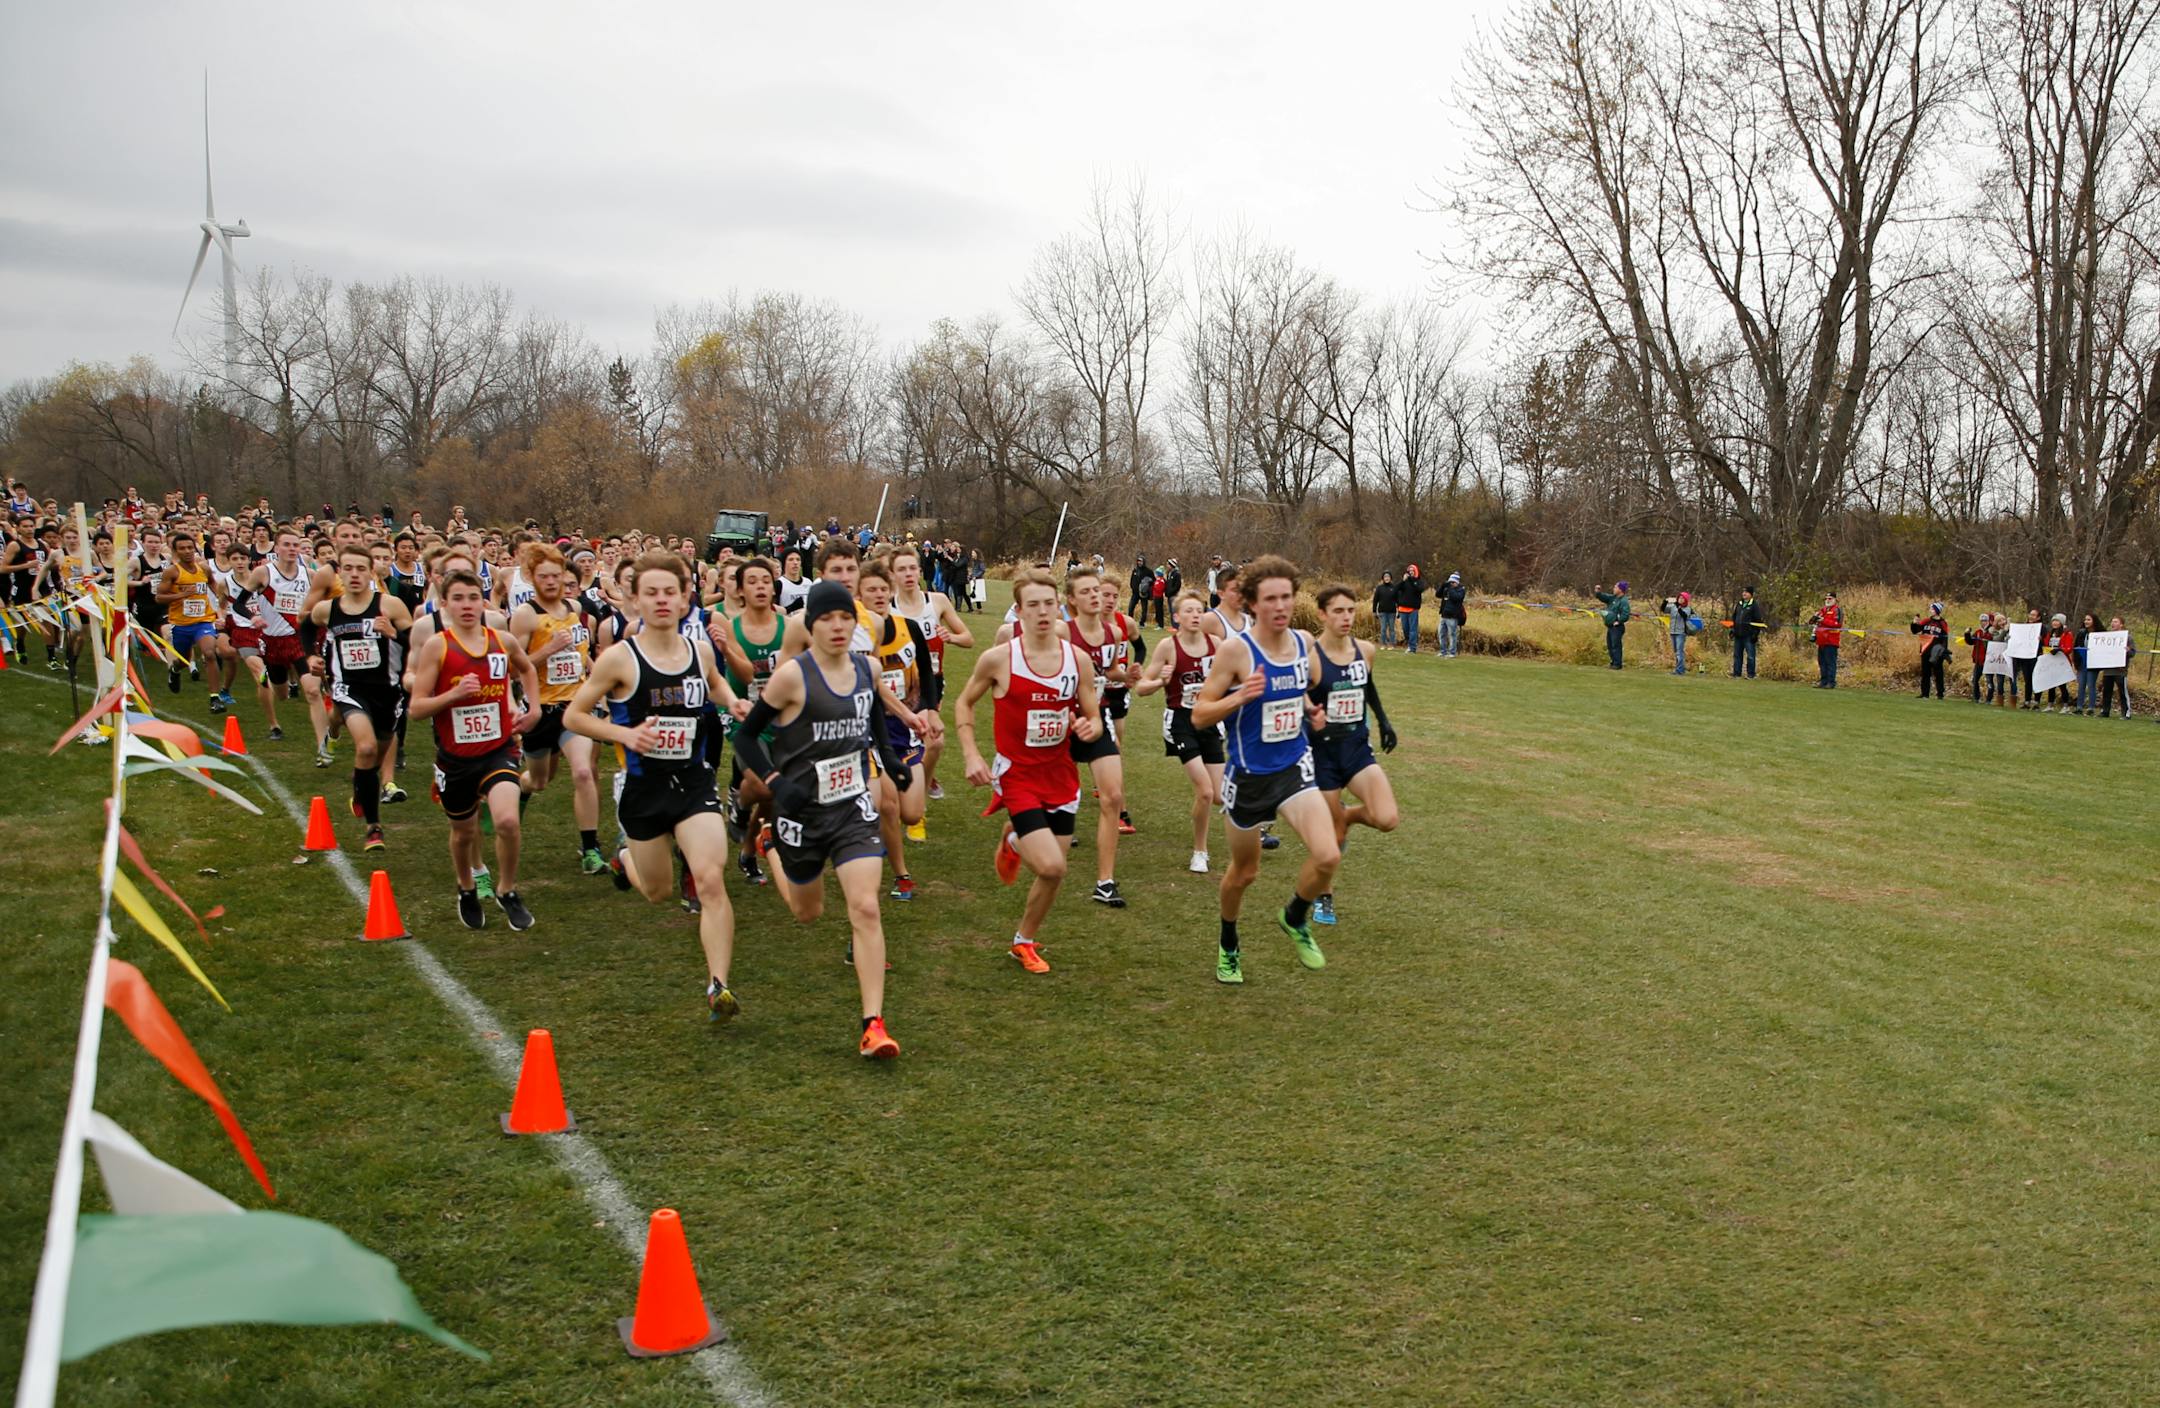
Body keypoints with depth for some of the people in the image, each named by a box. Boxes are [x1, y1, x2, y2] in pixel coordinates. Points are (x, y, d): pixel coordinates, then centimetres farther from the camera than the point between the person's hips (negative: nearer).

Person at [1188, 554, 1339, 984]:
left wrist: (1311, 711, 1)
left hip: (1295, 767, 3)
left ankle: (1295, 918, 15)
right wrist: (1241, 696, -29)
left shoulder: (1304, 642, 0)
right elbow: (1199, 715, -13)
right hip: (1249, 775, -3)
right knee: (1244, 872, 13)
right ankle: (1228, 946, 43)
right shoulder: (1236, 650, -16)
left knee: (1328, 856, -17)